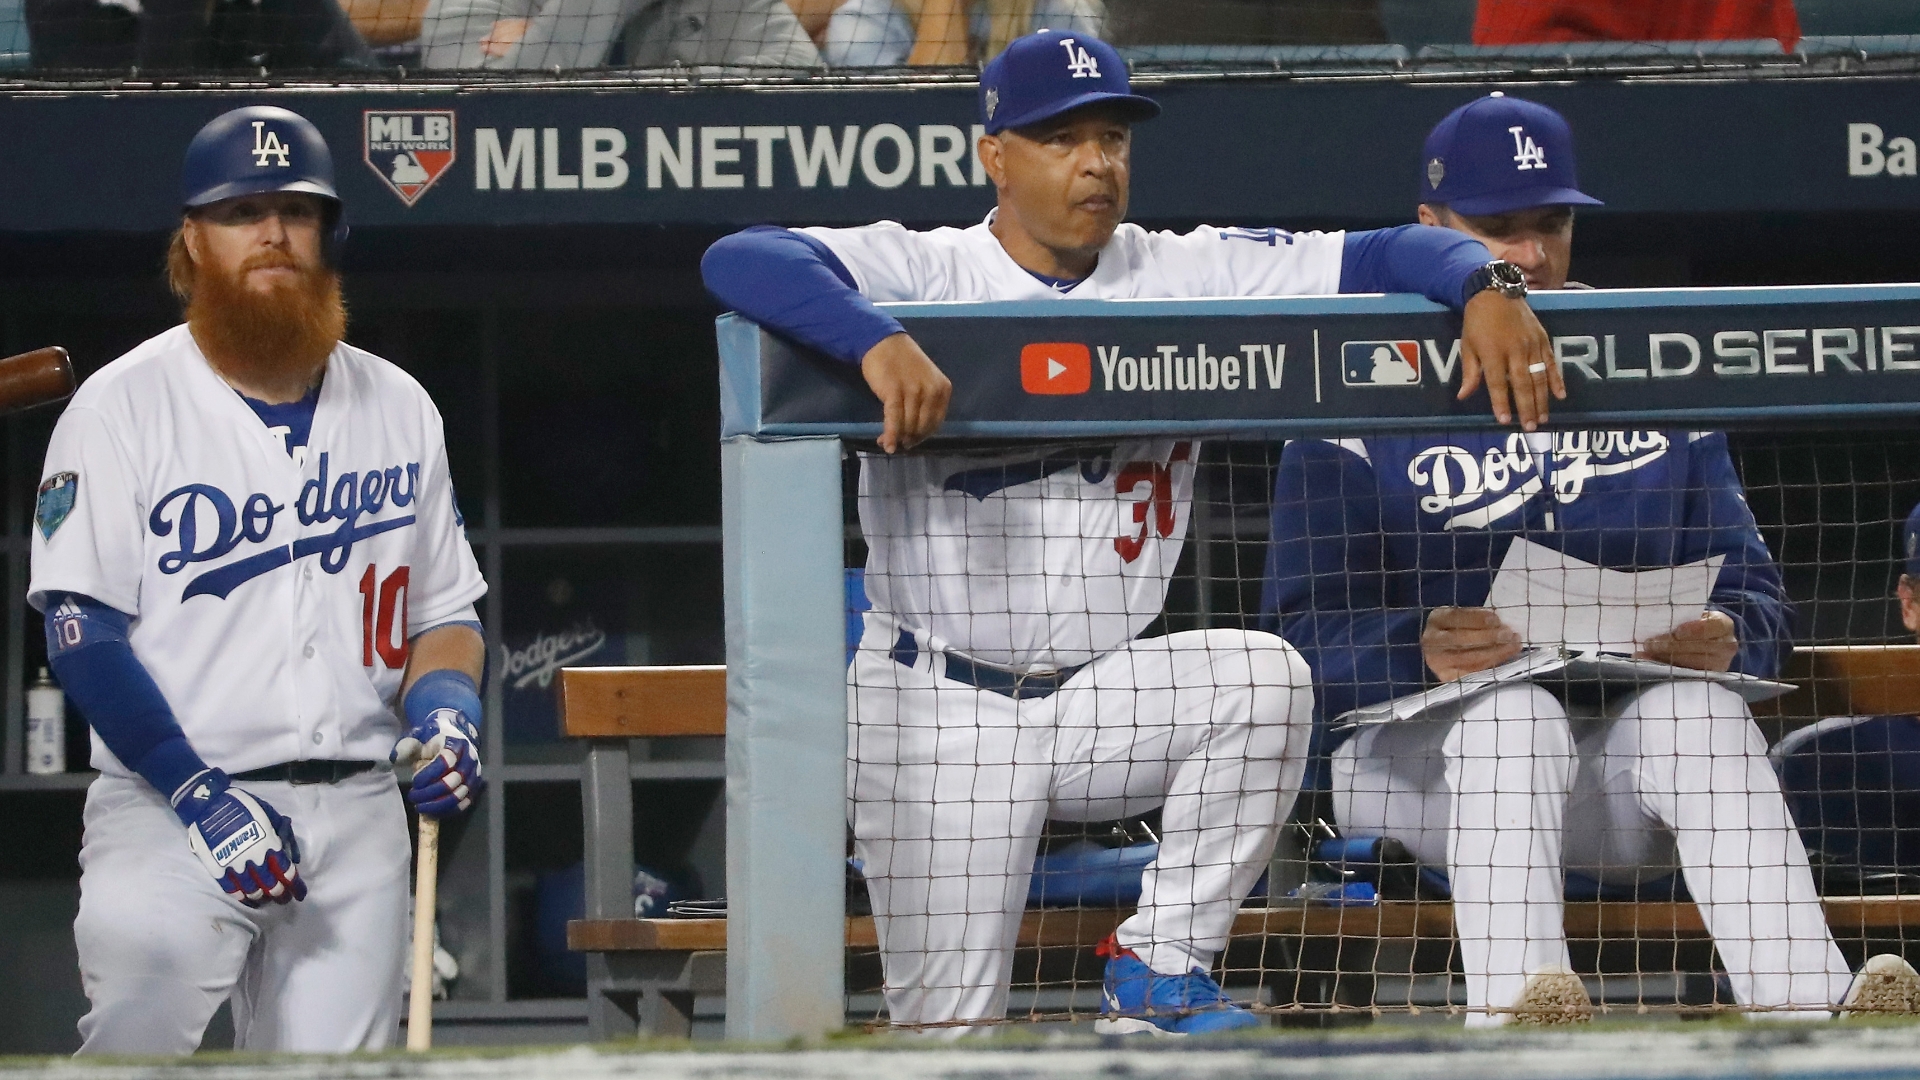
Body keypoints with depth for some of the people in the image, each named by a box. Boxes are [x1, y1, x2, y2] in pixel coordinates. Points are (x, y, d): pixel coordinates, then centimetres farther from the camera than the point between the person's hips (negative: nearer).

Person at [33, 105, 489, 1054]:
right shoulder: (122, 408, -1)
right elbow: (82, 628, -7)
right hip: (165, 798, -4)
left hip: (357, 819, 4)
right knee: (150, 950, -28)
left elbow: (444, 611, 20)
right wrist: (196, 794, -17)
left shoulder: (398, 409, 14)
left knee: (333, 1061, -1)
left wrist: (446, 712, -3)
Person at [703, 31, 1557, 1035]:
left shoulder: (1185, 274, 2)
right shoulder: (920, 270, -9)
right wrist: (878, 342, -41)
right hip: (939, 712, -4)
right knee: (948, 1029, -10)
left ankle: (1160, 967, -12)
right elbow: (738, 263, -25)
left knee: (1265, 676, -26)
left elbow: (1379, 255, -3)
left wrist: (1484, 284, -25)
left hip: (1102, 698, 4)